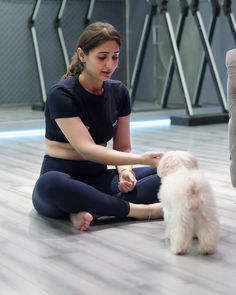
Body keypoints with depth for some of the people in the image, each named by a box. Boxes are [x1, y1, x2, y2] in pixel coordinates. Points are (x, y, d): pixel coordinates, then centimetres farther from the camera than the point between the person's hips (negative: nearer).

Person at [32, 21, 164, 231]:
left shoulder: (119, 92, 1)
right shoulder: (61, 94, -17)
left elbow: (123, 147, 6)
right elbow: (87, 149, -26)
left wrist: (125, 170, -17)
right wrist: (142, 159, -37)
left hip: (99, 178, 5)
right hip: (64, 180, -5)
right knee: (50, 184, -43)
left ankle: (91, 210, -24)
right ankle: (138, 210, -30)